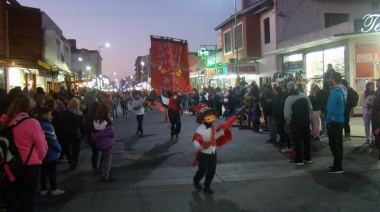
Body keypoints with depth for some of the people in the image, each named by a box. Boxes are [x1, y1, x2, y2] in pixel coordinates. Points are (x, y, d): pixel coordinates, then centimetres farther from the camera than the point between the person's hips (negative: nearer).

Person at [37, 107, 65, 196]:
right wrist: (59, 149, -7)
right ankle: (54, 189, 12)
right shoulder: (48, 126, -22)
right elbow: (53, 141, -21)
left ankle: (43, 189, 20)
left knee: (43, 171, 14)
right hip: (51, 154, -7)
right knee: (52, 172, 4)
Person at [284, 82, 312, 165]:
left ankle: (299, 159, 6)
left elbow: (287, 114, -14)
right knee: (306, 139, 13)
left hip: (296, 123, -5)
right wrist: (308, 117, 18)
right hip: (306, 121, 6)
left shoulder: (289, 99, -11)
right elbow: (310, 108, 8)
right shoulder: (304, 96, 5)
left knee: (298, 141, 2)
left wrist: (289, 123, 1)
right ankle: (307, 158, 23)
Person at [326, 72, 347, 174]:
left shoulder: (335, 91, -20)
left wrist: (328, 121, -12)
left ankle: (338, 167, 2)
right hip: (341, 120, 9)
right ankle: (338, 164, 26)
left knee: (333, 143, -2)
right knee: (339, 143, 16)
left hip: (334, 121, -9)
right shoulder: (343, 89, 5)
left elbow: (331, 108, -20)